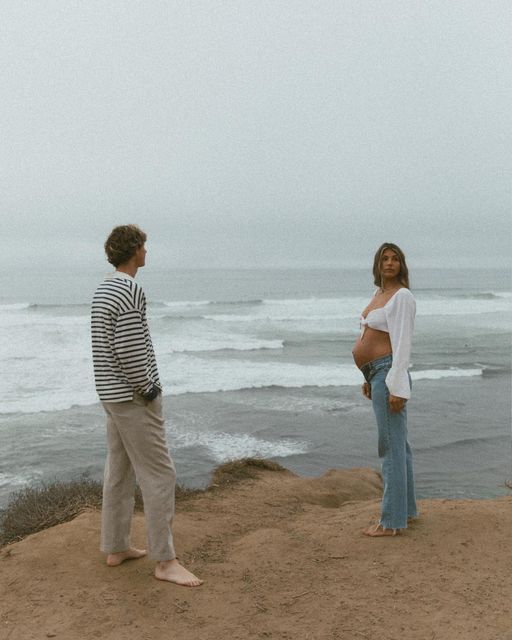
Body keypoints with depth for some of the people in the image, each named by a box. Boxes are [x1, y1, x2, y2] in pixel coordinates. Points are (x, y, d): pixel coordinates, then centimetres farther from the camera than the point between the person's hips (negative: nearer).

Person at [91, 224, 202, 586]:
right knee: (159, 476, -4)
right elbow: (129, 352, -25)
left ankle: (116, 548, 26)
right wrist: (149, 390, -12)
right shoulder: (131, 292, -19)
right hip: (134, 399, -10)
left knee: (120, 471, 15)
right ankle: (165, 561, 3)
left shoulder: (104, 291, 12)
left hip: (114, 395, 10)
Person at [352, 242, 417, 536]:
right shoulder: (380, 293, 15)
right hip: (377, 374, 10)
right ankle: (406, 508, 29)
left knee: (392, 446, -5)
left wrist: (397, 388, -22)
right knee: (398, 443, 17)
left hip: (389, 375, -10)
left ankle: (392, 521, 2)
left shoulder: (402, 296, -12)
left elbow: (402, 343, -18)